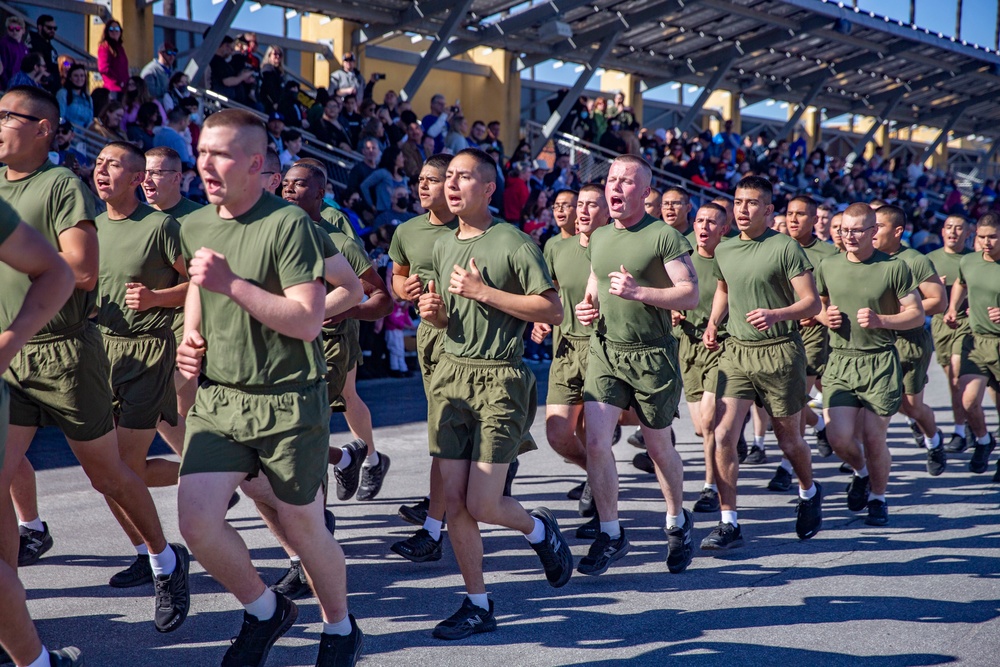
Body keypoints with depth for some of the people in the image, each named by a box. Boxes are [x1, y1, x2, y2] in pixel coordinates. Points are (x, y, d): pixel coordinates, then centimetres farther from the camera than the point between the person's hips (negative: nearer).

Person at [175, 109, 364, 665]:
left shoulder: (288, 224, -13)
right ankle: (266, 612, 19)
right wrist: (191, 338, 9)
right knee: (196, 519, -9)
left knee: (303, 527, 7)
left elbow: (308, 321, -19)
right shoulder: (194, 227, 8)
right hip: (216, 398, 5)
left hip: (288, 403, -5)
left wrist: (232, 284, -23)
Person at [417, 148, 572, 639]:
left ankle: (540, 529, 25)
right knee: (454, 500, 2)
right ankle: (478, 605, 15)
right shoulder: (443, 246, 14)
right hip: (450, 373, 6)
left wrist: (484, 291, -15)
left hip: (499, 378, -6)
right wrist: (435, 312, 3)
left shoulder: (514, 244, -7)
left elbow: (553, 311, -12)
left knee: (482, 505, -8)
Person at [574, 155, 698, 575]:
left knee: (659, 447, 9)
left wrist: (639, 292, -23)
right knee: (595, 441, -9)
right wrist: (587, 307, 4)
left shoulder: (664, 236, -7)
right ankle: (610, 534, 5)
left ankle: (677, 522, 34)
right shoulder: (598, 238, 11)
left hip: (652, 355, -4)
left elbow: (691, 294, -12)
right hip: (604, 351, 4)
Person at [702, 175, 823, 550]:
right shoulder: (724, 251, 8)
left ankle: (809, 494, 42)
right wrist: (713, 323, 11)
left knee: (788, 440, 11)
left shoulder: (785, 248, -8)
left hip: (780, 352, -4)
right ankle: (729, 525, -4)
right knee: (722, 436, -11)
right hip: (736, 351, 4)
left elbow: (811, 302, -10)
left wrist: (775, 314, -27)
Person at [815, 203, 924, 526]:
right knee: (839, 438, -8)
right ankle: (861, 472, 28)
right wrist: (824, 316, 0)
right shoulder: (828, 266, 7)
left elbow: (917, 314, 0)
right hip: (839, 362, 2)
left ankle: (878, 498, 26)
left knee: (873, 438, -1)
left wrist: (880, 320, -16)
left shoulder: (894, 267, -3)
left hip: (880, 363, -2)